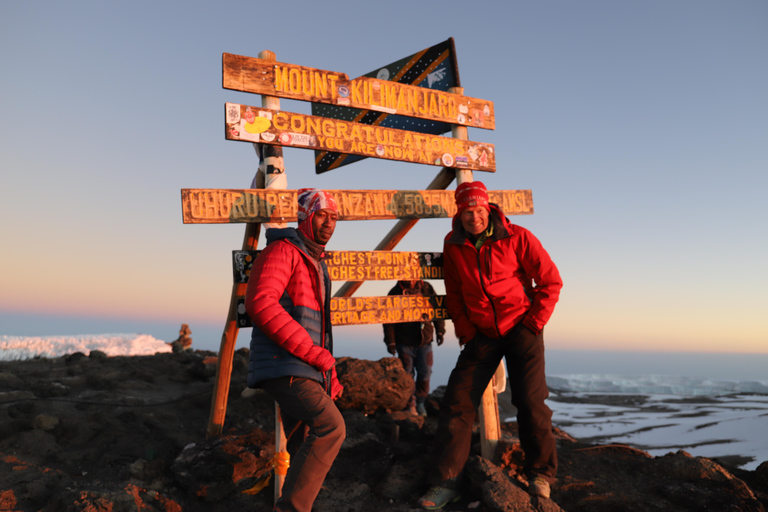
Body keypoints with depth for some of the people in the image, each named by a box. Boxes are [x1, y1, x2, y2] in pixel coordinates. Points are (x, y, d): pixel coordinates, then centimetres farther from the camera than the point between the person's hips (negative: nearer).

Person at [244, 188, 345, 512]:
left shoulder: (315, 264, 23)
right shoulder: (282, 250, -6)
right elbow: (260, 303, -23)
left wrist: (330, 378, 20)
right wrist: (314, 353, -22)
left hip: (301, 371, 9)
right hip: (283, 366, -9)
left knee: (304, 448, 12)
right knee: (330, 427, -20)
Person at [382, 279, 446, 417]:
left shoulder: (426, 288, 1)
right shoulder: (395, 293, -5)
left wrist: (440, 331, 5)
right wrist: (390, 341, -7)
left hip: (424, 341, 2)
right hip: (404, 343, -2)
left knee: (425, 373, 5)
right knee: (407, 374, 1)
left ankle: (420, 402, 23)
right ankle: (411, 404, 16)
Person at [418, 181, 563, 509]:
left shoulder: (517, 238, -9)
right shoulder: (453, 245, 0)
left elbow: (550, 281, -3)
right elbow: (454, 295, 10)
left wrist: (534, 323, -6)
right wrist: (465, 332, 3)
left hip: (520, 328, -3)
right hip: (482, 333, 3)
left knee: (529, 401, -4)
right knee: (457, 401, -5)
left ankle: (540, 474, 19)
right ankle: (445, 482, 3)